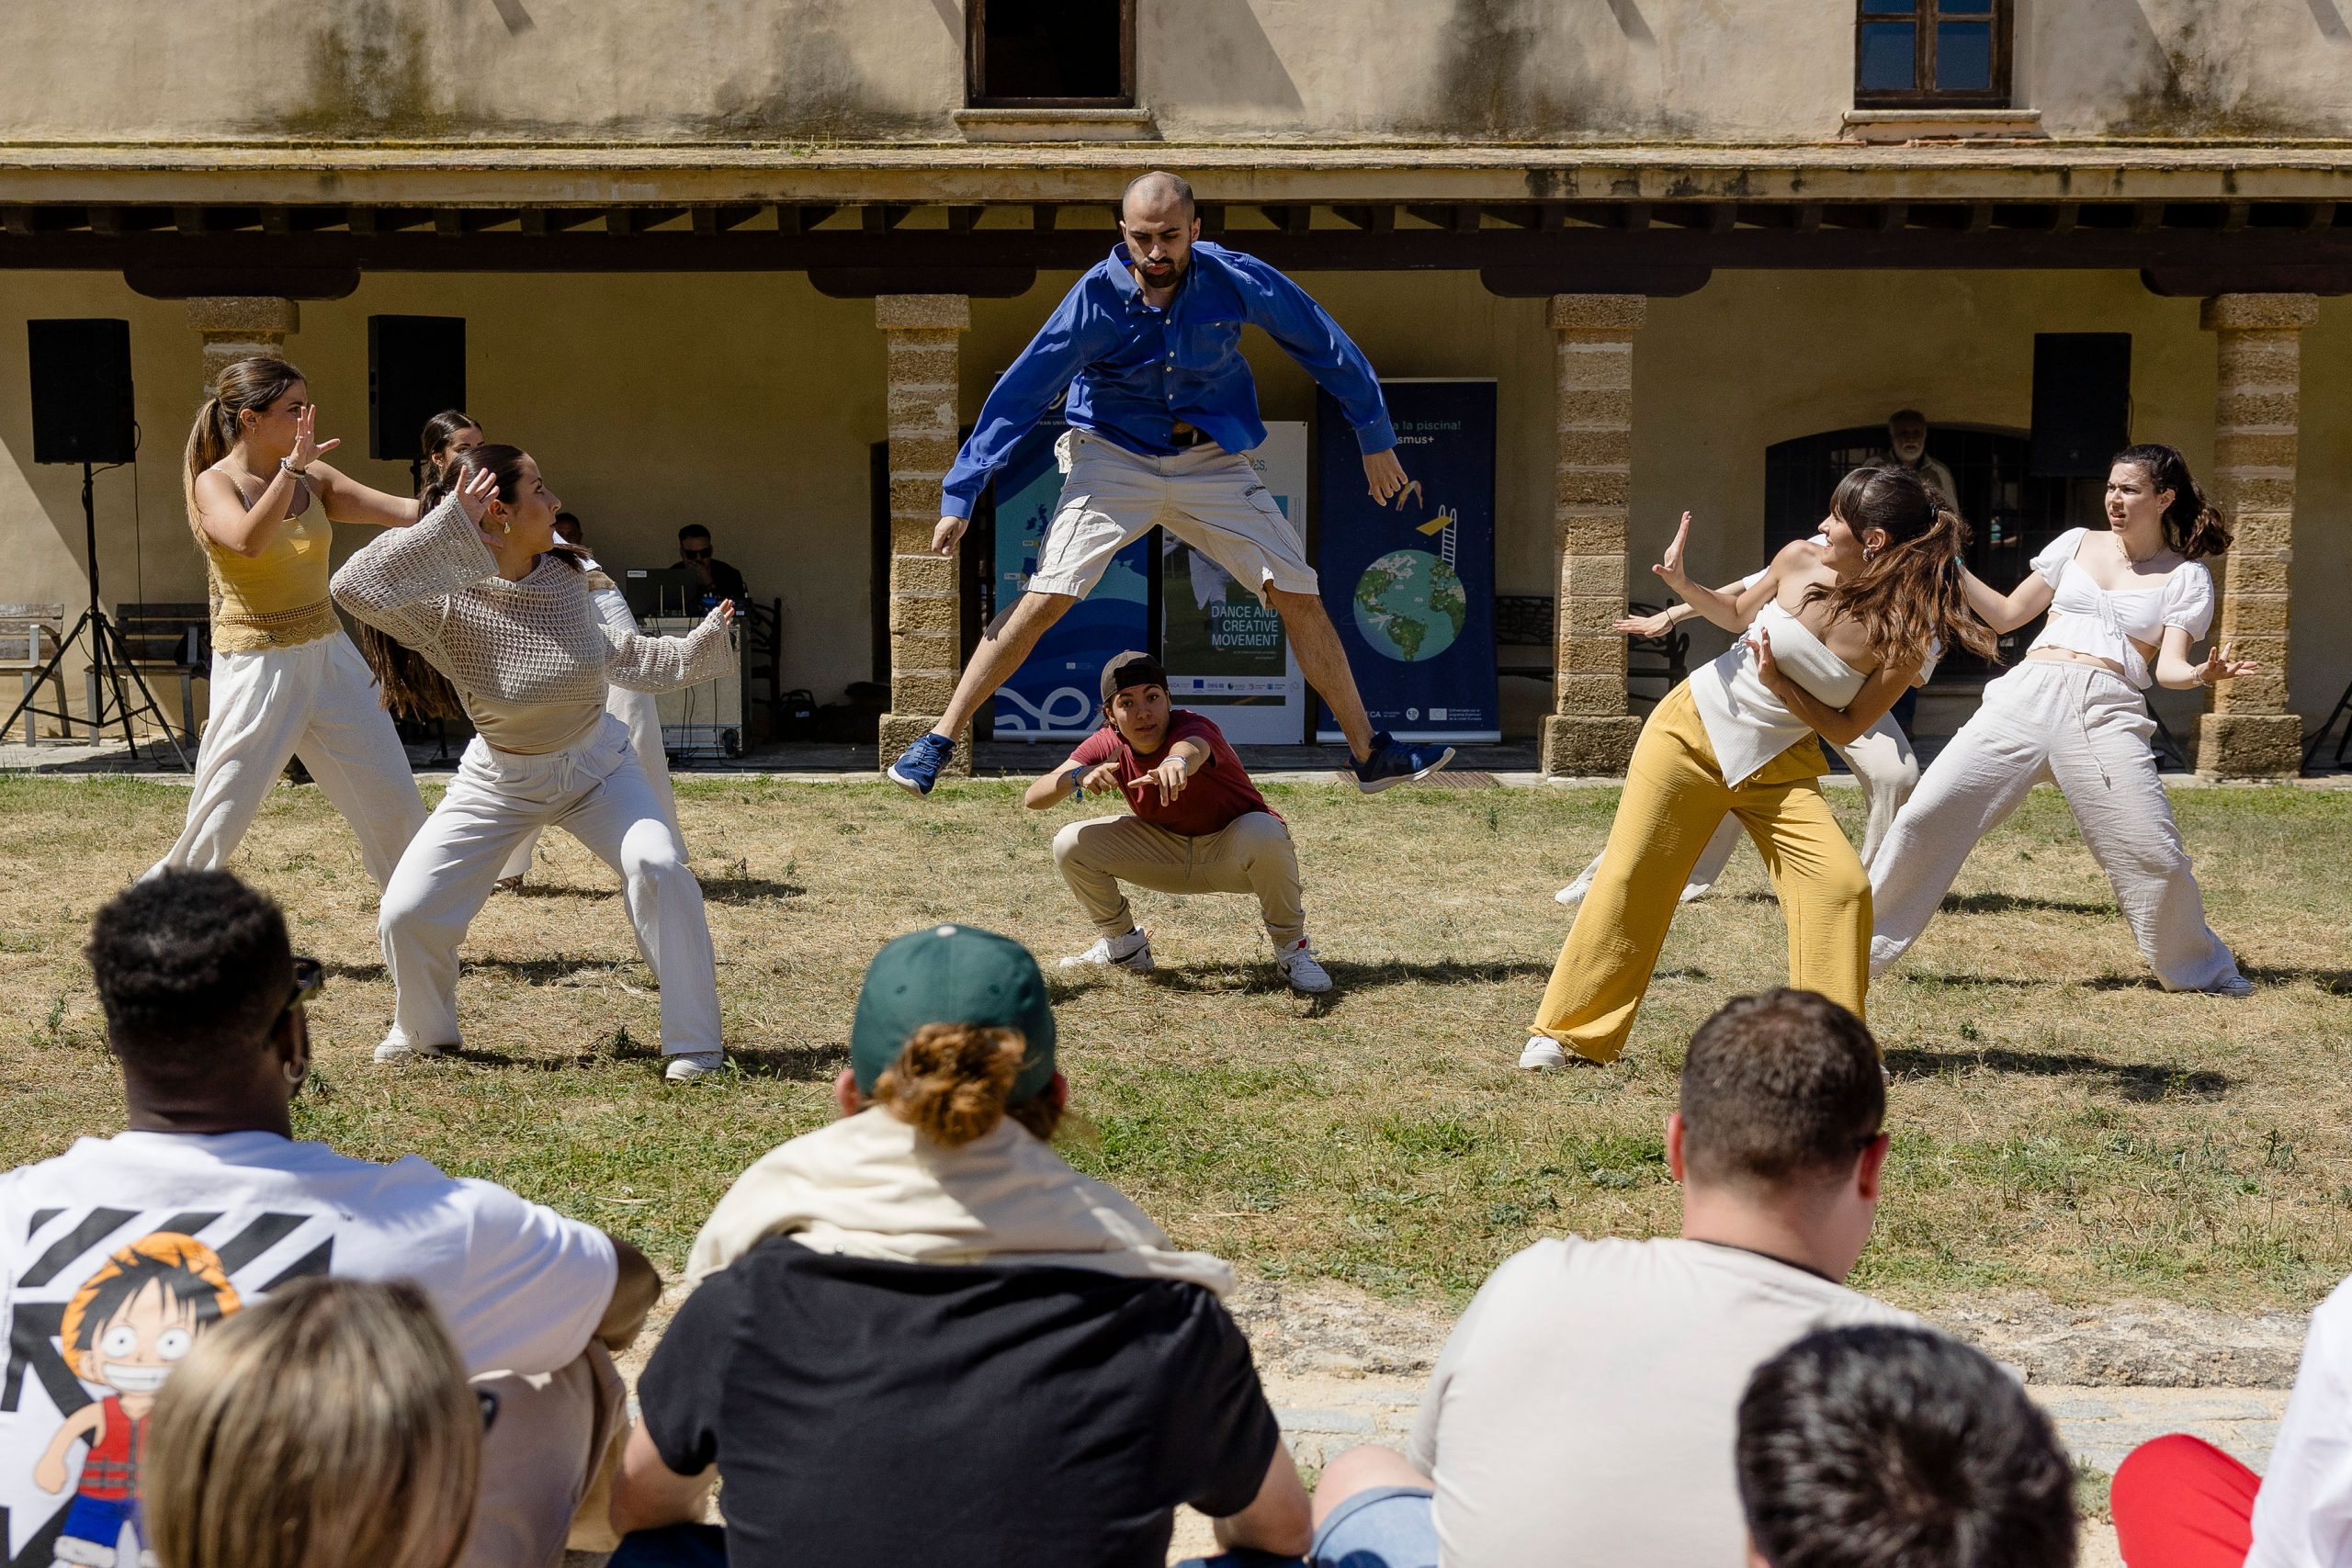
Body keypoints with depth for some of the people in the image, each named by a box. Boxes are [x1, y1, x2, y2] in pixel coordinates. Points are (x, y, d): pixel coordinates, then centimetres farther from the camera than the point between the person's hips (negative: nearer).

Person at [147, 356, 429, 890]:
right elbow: (249, 541, -32)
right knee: (218, 823, -3)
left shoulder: (313, 479, 4)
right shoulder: (214, 484, -10)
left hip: (330, 659, 5)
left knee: (396, 803, 7)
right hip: (256, 667, -5)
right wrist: (291, 467, -30)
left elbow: (402, 511, -5)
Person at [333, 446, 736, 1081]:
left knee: (658, 867, -25)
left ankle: (693, 1044, -13)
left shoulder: (564, 576, -12)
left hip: (597, 765, 1)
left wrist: (701, 643, 3)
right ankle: (424, 1033, 27)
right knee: (406, 913, -6)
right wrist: (450, 527, -44)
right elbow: (353, 586, -45)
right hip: (499, 779, -1)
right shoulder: (448, 603, -25)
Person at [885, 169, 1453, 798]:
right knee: (1045, 598, -18)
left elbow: (1321, 342, 0)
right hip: (1114, 457, -2)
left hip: (1212, 459, 2)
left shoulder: (1233, 279, -14)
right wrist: (959, 495, -14)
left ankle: (1370, 754, 11)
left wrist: (1376, 438, 6)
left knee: (1300, 596, -3)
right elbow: (1019, 394, -13)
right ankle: (939, 742, -8)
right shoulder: (1095, 300, -18)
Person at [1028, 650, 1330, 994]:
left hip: (1230, 849, -5)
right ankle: (1123, 944, 11)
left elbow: (1192, 747, -58)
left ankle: (1291, 948, -15)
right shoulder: (1108, 745, -15)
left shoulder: (1193, 727, -29)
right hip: (1169, 852, 5)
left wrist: (1177, 761, -83)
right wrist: (1079, 777, -44)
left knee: (1264, 835, -40)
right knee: (1070, 844, -13)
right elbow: (1032, 798, -23)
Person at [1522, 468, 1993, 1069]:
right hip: (1692, 729, 1)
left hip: (1778, 767, -1)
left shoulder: (1905, 637, -16)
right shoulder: (1800, 559, -10)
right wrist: (1683, 586, -7)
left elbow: (1846, 729, -8)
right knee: (1629, 883, 0)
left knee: (1842, 885, -17)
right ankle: (1568, 1030, 14)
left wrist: (1778, 684, -20)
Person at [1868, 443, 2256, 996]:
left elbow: (2168, 667, 0)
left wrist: (2203, 674, -22)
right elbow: (2006, 615, 21)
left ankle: (2201, 967, 16)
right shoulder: (2077, 544, 18)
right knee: (1926, 815, -10)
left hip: (2107, 712, -2)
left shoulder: (2186, 576, 10)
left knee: (2155, 854, -12)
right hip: (2026, 695, 2)